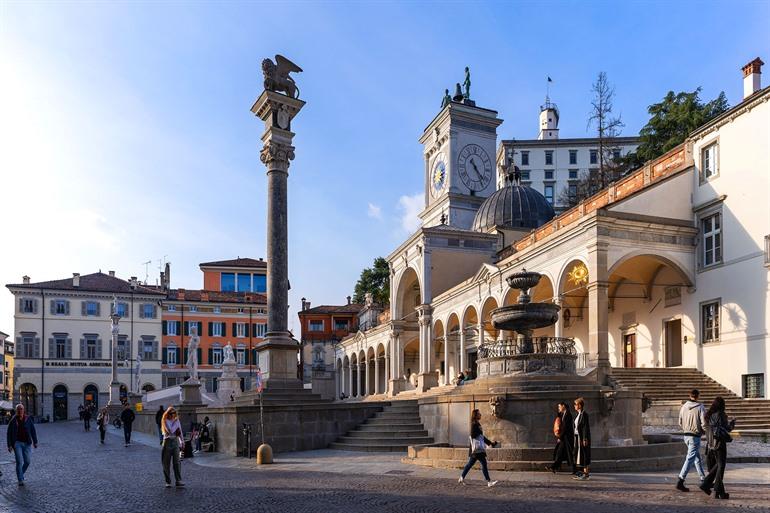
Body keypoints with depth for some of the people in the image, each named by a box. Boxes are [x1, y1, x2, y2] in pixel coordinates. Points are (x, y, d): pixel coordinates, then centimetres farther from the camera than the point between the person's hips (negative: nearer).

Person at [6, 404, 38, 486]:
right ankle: (20, 480, 0)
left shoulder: (28, 419, 0)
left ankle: (21, 473, 30)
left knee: (27, 461, 2)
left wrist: (35, 442, 1)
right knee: (19, 461, -9)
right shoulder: (13, 421, -3)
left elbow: (33, 431, 4)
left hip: (27, 443, 2)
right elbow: (9, 434, 0)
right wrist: (9, 445, -5)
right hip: (17, 443, -2)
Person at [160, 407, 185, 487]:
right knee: (166, 463, 2)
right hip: (168, 441, -3)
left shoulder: (177, 420, 9)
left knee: (176, 462, -2)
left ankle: (178, 481, -2)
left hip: (176, 441, 3)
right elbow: (171, 431, -19)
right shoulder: (165, 421, -5)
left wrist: (182, 442, 14)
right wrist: (175, 422, -12)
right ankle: (168, 482, 9)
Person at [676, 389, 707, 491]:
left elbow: (680, 423, 7)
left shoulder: (683, 407, 3)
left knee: (697, 457, 20)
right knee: (690, 459, -5)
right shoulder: (700, 408, -13)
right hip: (695, 436, -6)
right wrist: (704, 432, 5)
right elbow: (704, 423, -14)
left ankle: (703, 479, 30)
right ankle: (680, 482, -10)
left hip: (686, 436, 6)